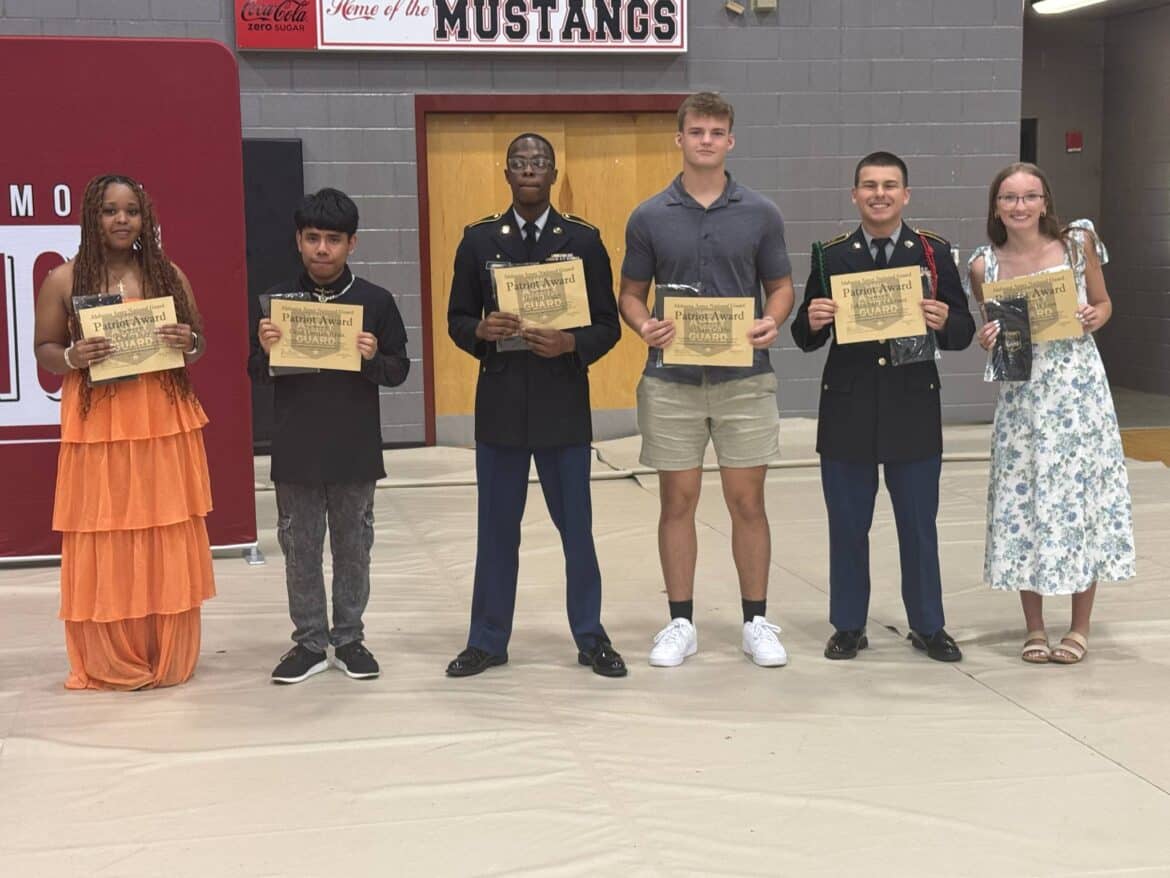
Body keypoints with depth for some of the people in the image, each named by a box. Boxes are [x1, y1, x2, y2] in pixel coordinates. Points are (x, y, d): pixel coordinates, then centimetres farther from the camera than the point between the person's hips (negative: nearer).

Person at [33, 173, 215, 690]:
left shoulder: (170, 275, 7)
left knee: (168, 541, 5)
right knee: (103, 543, 0)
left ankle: (168, 659, 17)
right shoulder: (64, 280, 1)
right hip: (98, 427, -2)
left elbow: (198, 346, 14)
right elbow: (44, 350, 5)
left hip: (165, 424, 2)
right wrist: (72, 357, -16)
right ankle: (107, 665, 11)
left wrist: (188, 345, -9)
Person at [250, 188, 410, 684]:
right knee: (300, 548, 8)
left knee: (353, 546, 10)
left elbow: (399, 370, 2)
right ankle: (309, 642, 20)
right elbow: (256, 372, 6)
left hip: (355, 451, -1)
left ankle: (349, 638, 23)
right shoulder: (277, 300, 1)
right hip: (295, 451, 1)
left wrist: (373, 358, -18)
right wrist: (267, 351, -15)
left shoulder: (375, 301, -2)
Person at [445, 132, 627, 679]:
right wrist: (482, 331, -15)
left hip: (563, 406, -1)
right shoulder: (479, 240, 5)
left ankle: (591, 638, 21)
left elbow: (608, 325, 2)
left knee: (576, 528, 7)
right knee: (497, 529, 9)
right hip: (499, 405, 1)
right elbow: (457, 320, 7)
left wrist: (570, 343, -18)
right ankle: (487, 640, 21)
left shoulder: (583, 241, 2)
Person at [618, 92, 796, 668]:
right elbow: (629, 293, 8)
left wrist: (771, 323, -13)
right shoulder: (649, 217, 2)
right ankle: (680, 623, 17)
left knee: (747, 502, 4)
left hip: (744, 378, 0)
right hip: (671, 380, 0)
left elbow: (781, 285, 8)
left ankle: (756, 622, 17)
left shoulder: (759, 213, 3)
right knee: (677, 502, 6)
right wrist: (644, 327, -14)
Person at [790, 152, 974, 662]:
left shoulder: (933, 252, 3)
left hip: (914, 410, 0)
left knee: (919, 525, 9)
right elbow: (805, 338, 3)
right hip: (847, 411, 0)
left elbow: (962, 331, 1)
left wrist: (945, 323, -20)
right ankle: (848, 625, 21)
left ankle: (928, 626, 22)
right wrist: (811, 322, -19)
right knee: (847, 525, 8)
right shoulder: (831, 256, 3)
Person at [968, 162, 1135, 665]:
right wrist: (988, 342, -11)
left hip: (1079, 389, -1)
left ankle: (1080, 627, 15)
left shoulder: (1077, 242, -2)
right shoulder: (985, 265, 0)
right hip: (1022, 393, 1)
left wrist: (1095, 317, -11)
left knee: (1081, 496, 3)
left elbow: (1103, 303, 10)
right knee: (1024, 502, 3)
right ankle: (1034, 627, 17)